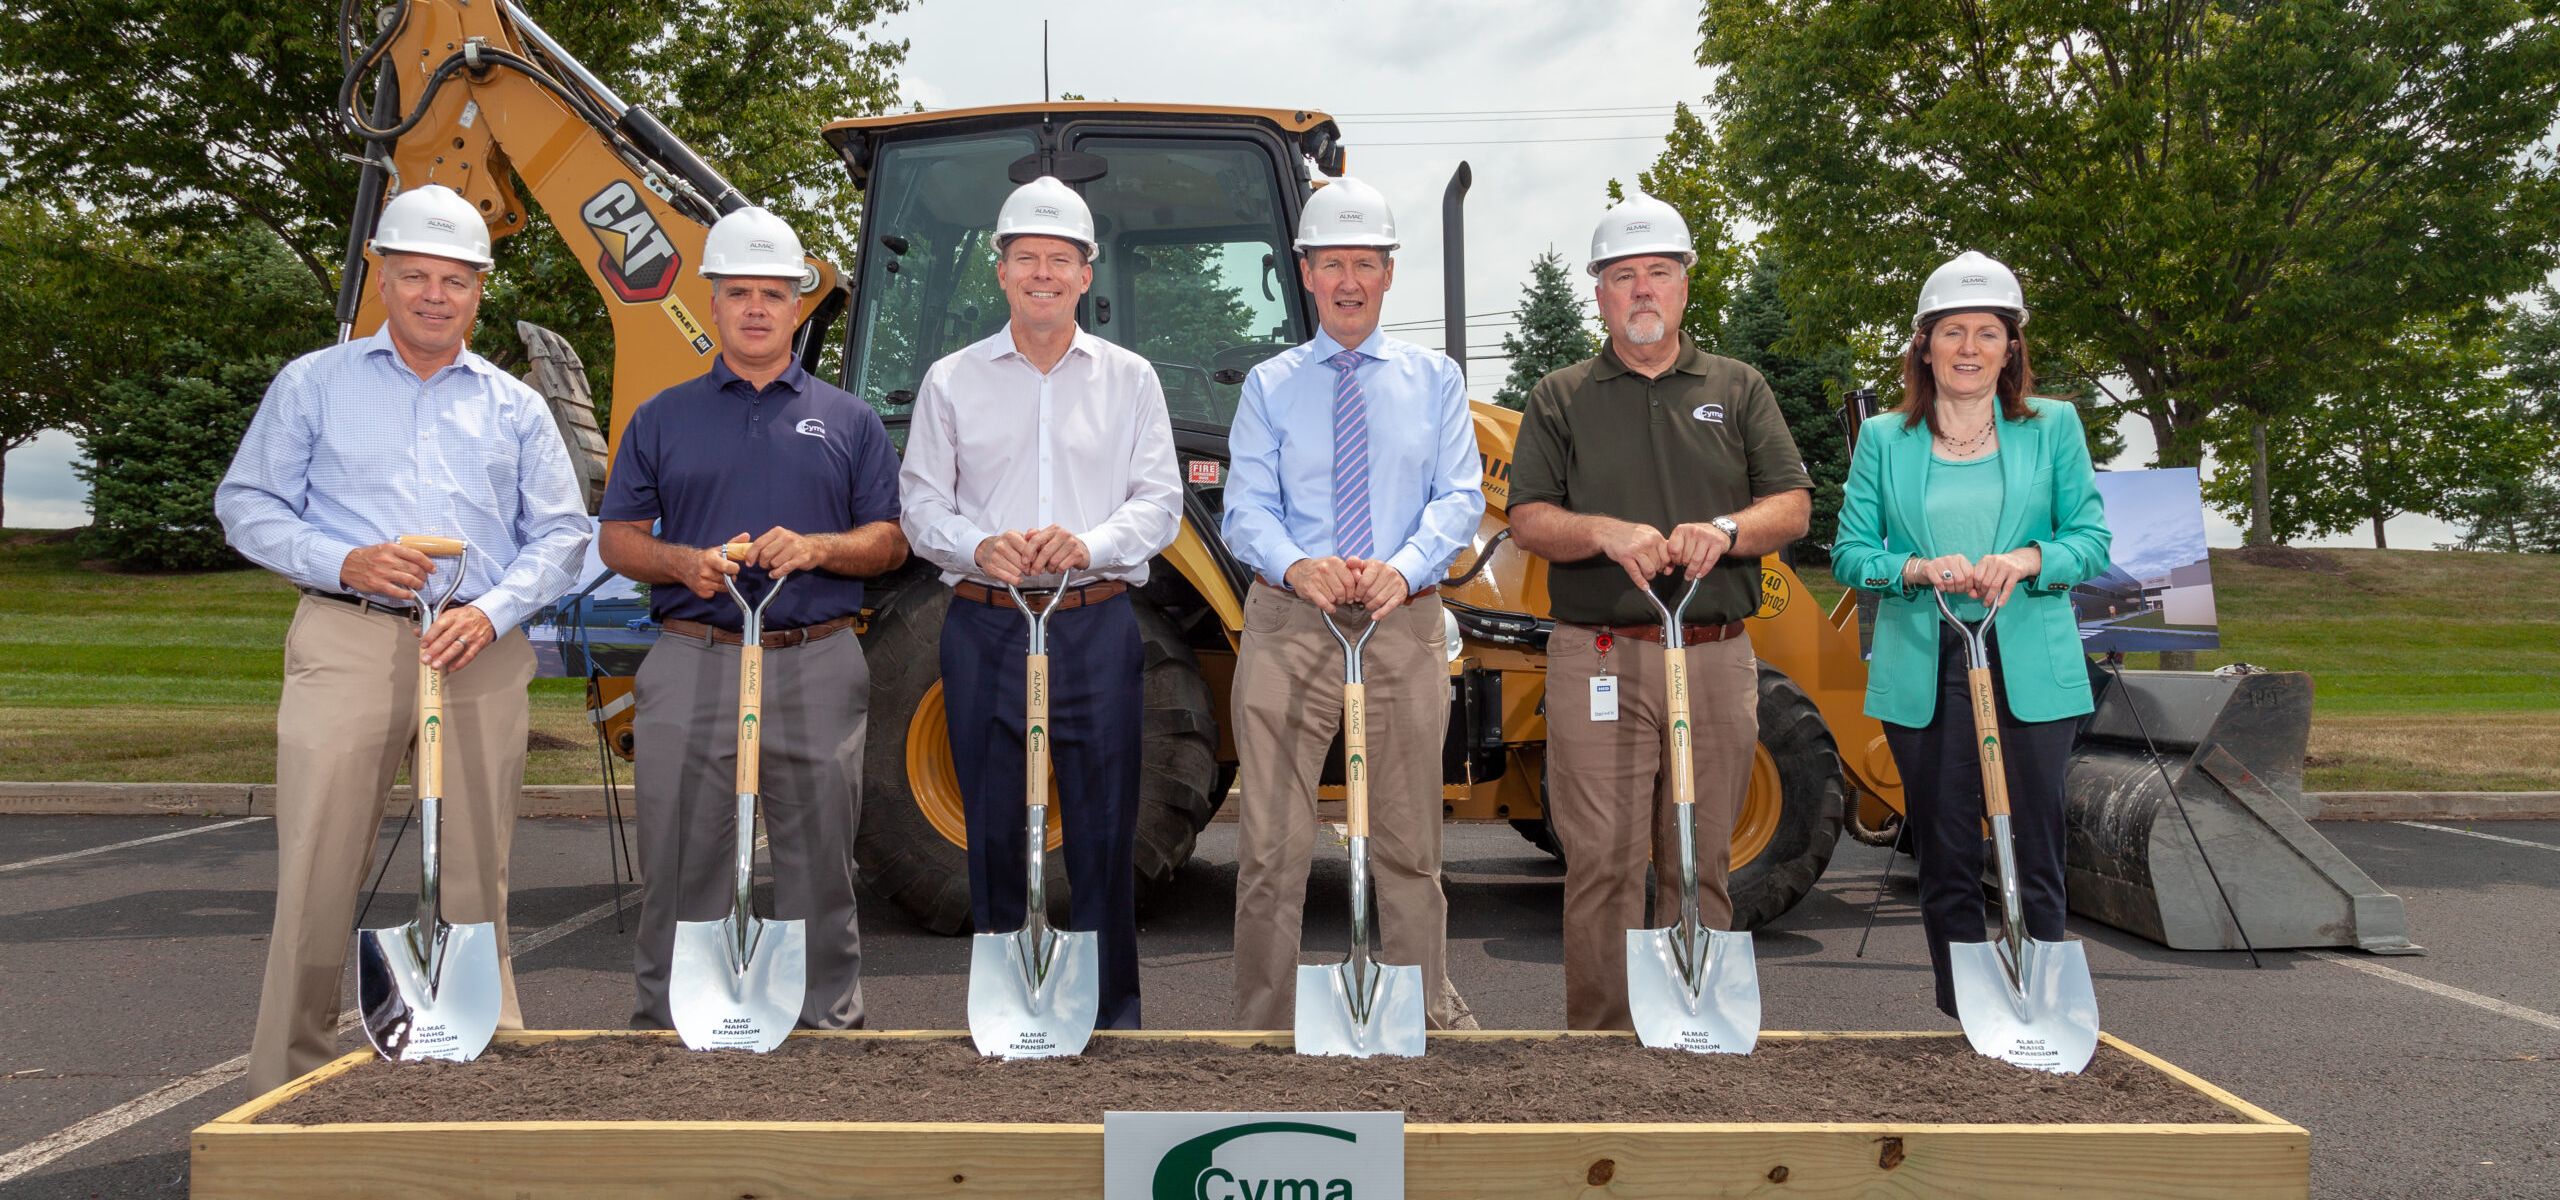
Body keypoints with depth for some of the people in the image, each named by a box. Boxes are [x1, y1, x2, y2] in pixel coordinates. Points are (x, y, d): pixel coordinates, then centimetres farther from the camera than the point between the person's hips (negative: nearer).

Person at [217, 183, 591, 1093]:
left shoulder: (514, 406, 15)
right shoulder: (314, 384, 12)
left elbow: (561, 533, 12)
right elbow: (246, 505, 9)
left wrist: (493, 611, -6)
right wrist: (343, 562, -9)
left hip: (482, 653, 2)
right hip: (347, 643, -1)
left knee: (477, 874, 4)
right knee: (318, 870, -4)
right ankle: (292, 1081, 6)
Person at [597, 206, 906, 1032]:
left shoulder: (848, 420, 10)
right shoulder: (663, 418, 11)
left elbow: (889, 540, 7)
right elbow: (617, 538, 9)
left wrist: (817, 548, -12)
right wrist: (683, 563, -11)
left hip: (817, 669, 0)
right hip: (693, 663, 0)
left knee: (820, 865, 6)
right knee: (681, 865, 5)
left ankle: (830, 1018, 18)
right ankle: (663, 1023, 17)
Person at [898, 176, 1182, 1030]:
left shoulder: (1129, 380, 10)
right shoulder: (952, 381, 9)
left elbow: (1159, 502, 4)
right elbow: (921, 504, 7)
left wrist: (1091, 545, -15)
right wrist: (978, 548, -14)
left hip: (1098, 627, 0)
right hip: (986, 627, 0)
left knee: (1105, 822, 1)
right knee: (993, 824, 5)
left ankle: (1113, 1007, 14)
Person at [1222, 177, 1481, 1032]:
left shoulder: (1435, 378, 11)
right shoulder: (1270, 385, 10)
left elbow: (1459, 496, 1)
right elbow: (1246, 506, 0)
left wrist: (1405, 567, -19)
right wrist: (1296, 565, -22)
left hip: (1404, 625, 1)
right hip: (1289, 623, 0)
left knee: (1409, 845, 9)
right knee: (1273, 847, 0)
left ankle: (1426, 1019, 22)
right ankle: (1265, 1026, 10)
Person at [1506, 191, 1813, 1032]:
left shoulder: (1738, 390, 14)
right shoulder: (1560, 398, 10)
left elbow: (1794, 506, 6)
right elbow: (1528, 521, 1)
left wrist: (1727, 530, -14)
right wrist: (1606, 532, -18)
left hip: (1717, 657, 2)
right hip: (1599, 658, -2)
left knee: (1702, 863, 8)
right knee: (1603, 862, -4)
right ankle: (1600, 1031, 3)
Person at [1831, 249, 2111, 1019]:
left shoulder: (2053, 428, 8)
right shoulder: (1883, 439, 9)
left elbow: (2092, 539, 4)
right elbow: (1849, 553, 4)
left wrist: (2029, 560, -16)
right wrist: (1919, 569, -15)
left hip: (2031, 672, -1)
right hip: (1921, 673, 1)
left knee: (2033, 853, -1)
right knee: (1944, 855, 6)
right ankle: (1960, 1020, 17)